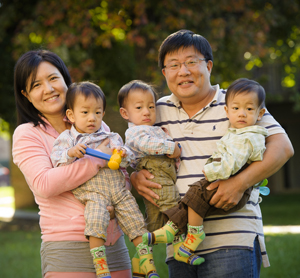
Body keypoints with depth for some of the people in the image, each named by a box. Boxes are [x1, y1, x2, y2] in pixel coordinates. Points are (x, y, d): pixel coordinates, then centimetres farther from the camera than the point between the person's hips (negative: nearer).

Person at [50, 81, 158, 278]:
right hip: (92, 190, -4)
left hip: (119, 187, 4)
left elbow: (129, 160, 14)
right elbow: (57, 161, -1)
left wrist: (123, 154, -9)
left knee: (136, 221, -4)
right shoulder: (67, 138, 12)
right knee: (96, 222, -28)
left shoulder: (110, 137, 21)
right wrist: (71, 153, -19)